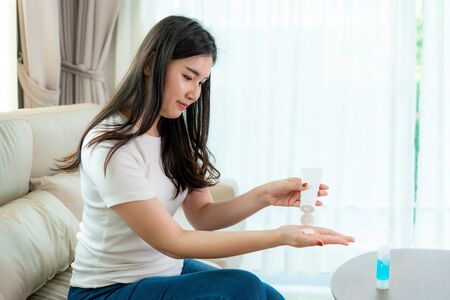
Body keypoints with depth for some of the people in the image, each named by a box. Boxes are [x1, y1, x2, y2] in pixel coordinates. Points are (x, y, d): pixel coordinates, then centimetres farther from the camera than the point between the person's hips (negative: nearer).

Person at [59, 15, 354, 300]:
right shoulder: (110, 147, -24)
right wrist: (279, 236, -27)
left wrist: (264, 195, -19)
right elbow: (173, 242, -23)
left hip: (168, 271, 7)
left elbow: (202, 216, -1)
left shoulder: (175, 133, 2)